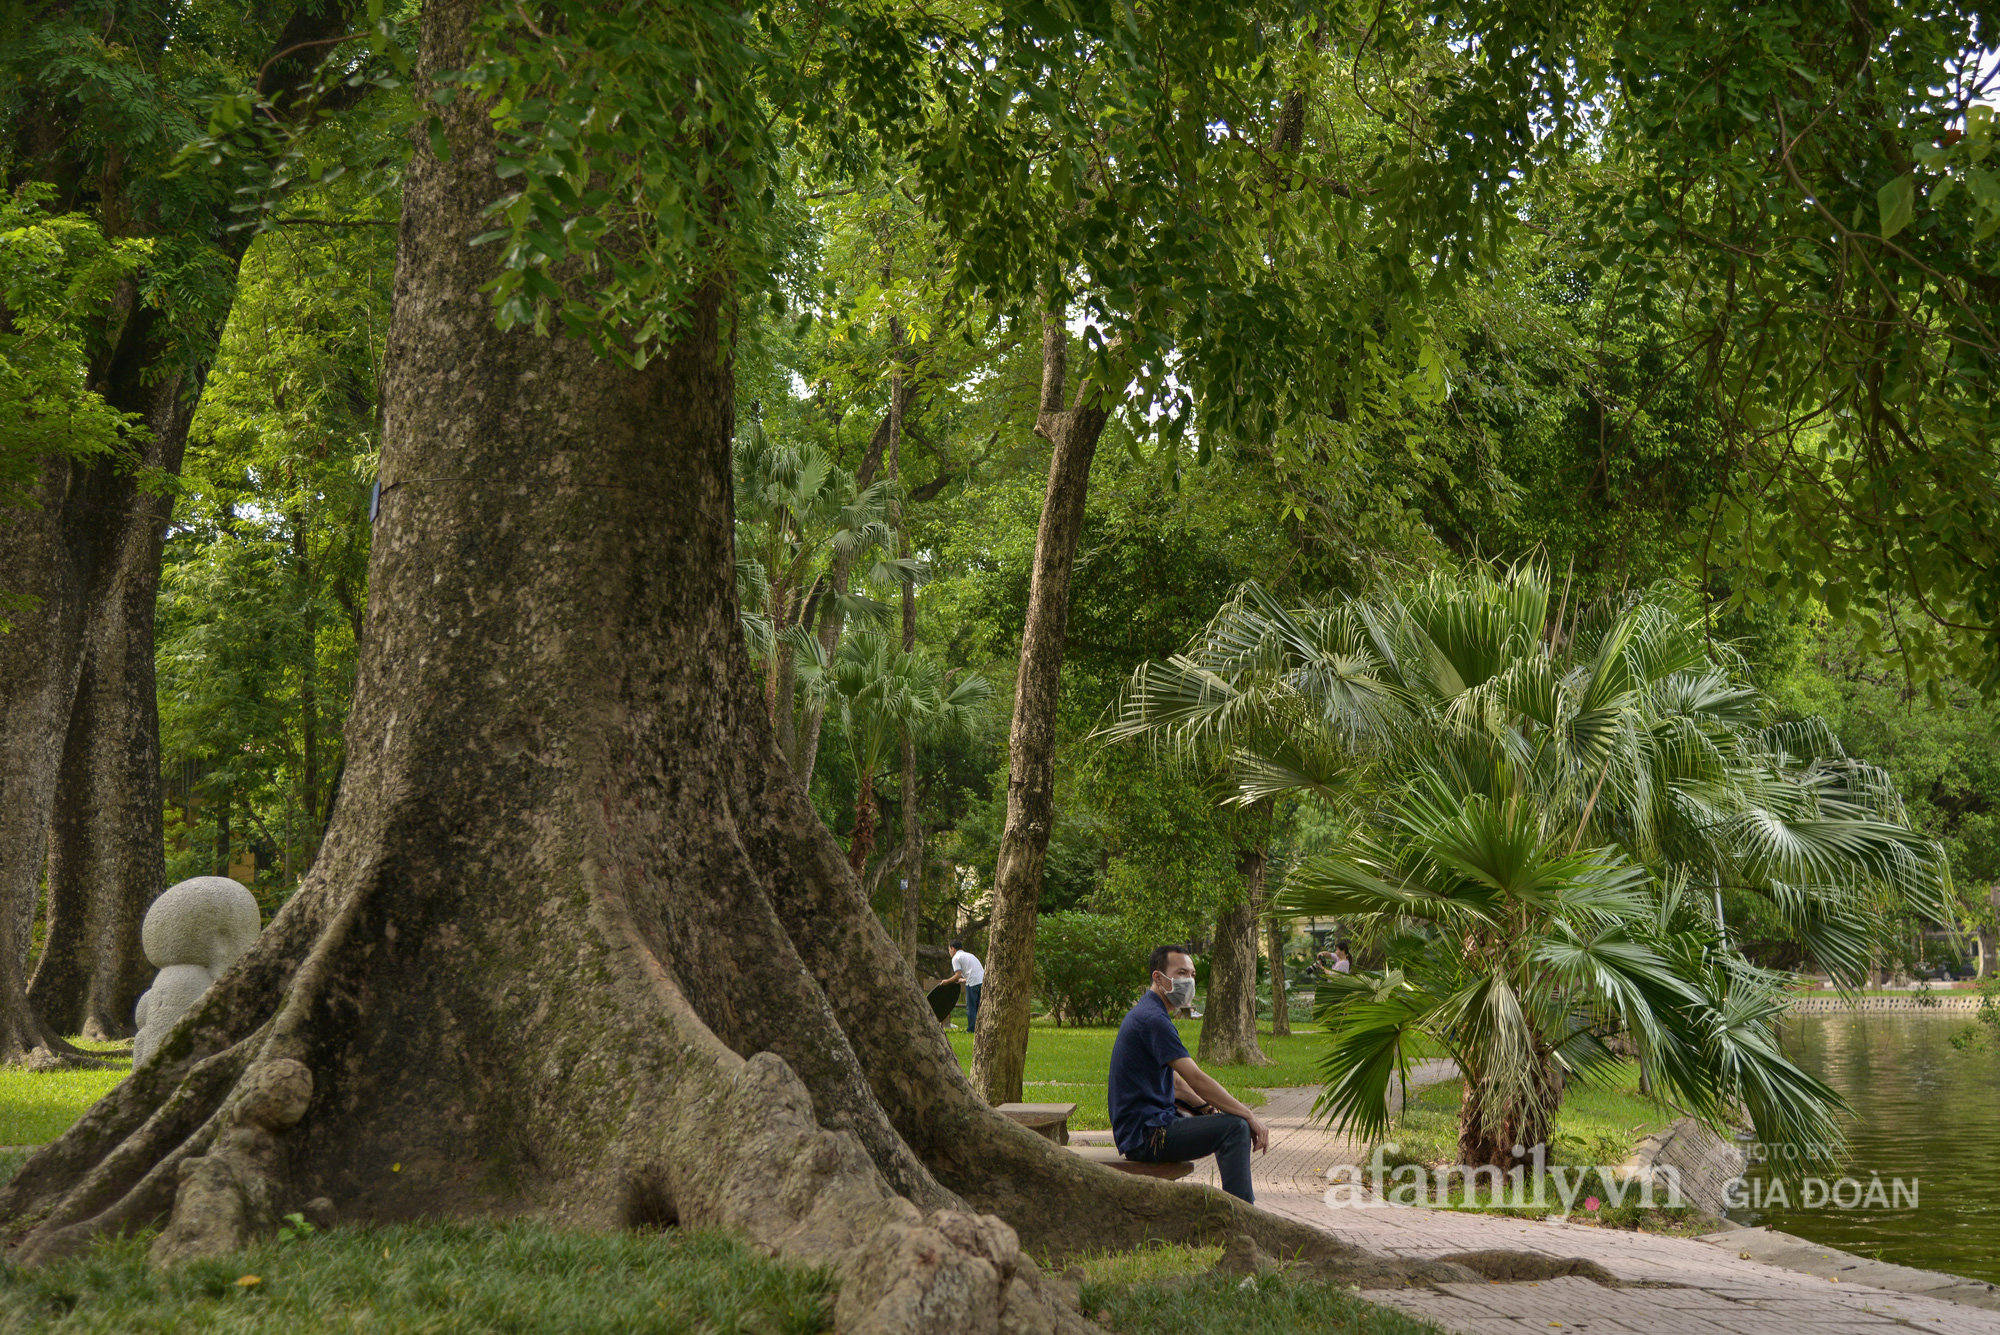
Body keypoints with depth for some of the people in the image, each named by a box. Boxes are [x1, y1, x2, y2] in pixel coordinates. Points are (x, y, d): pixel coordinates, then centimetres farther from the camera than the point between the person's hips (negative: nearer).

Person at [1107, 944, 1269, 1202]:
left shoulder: (1147, 1014, 17)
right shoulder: (1152, 1019, -18)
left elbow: (1172, 1079, 26)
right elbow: (1197, 1079, -22)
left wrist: (1206, 1107, 11)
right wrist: (1249, 1116, -16)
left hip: (1151, 1125, 11)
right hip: (1146, 1135, -11)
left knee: (1225, 1123, 24)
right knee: (1235, 1127, -19)